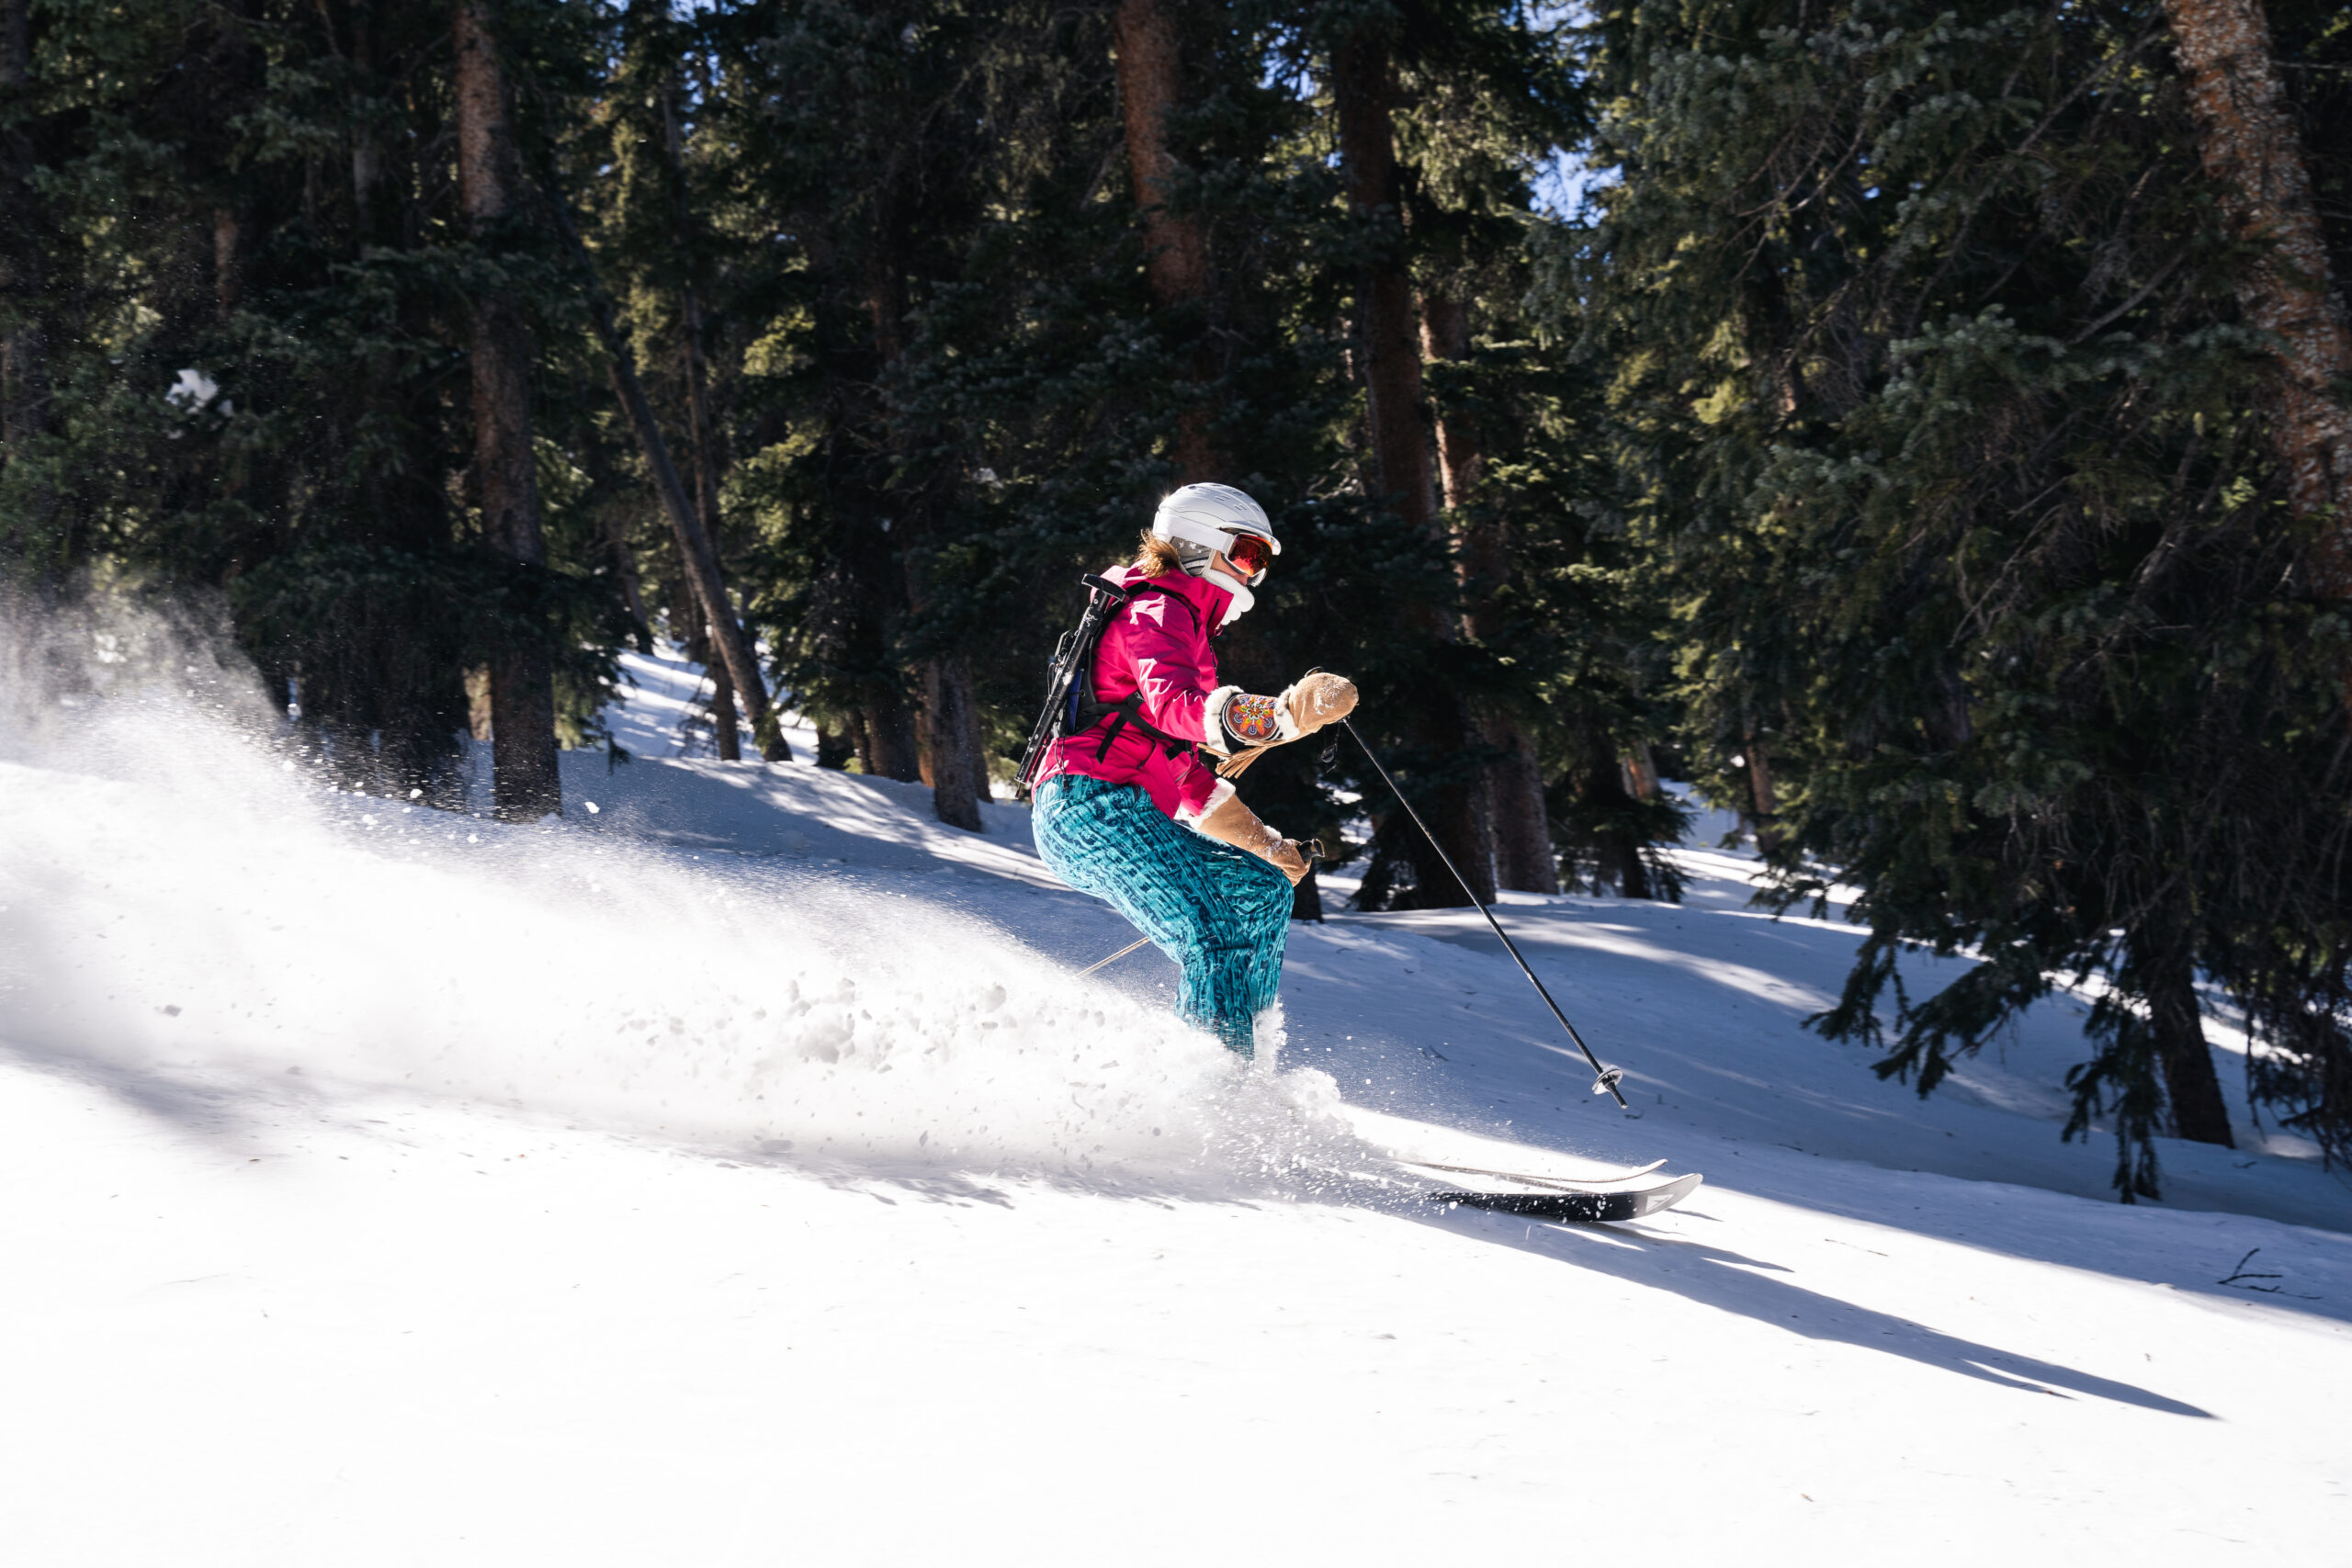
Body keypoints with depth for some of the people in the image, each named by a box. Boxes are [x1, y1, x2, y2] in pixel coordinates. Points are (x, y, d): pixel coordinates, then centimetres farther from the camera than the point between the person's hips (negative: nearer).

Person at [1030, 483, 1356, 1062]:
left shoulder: (1189, 628, 29)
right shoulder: (1156, 612, -4)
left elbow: (1185, 772, 32)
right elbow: (1172, 706, -28)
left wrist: (1267, 844, 27)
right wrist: (1283, 714, -44)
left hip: (1133, 817, 10)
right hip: (1092, 806, -10)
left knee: (1263, 889, 7)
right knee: (1215, 950, -23)